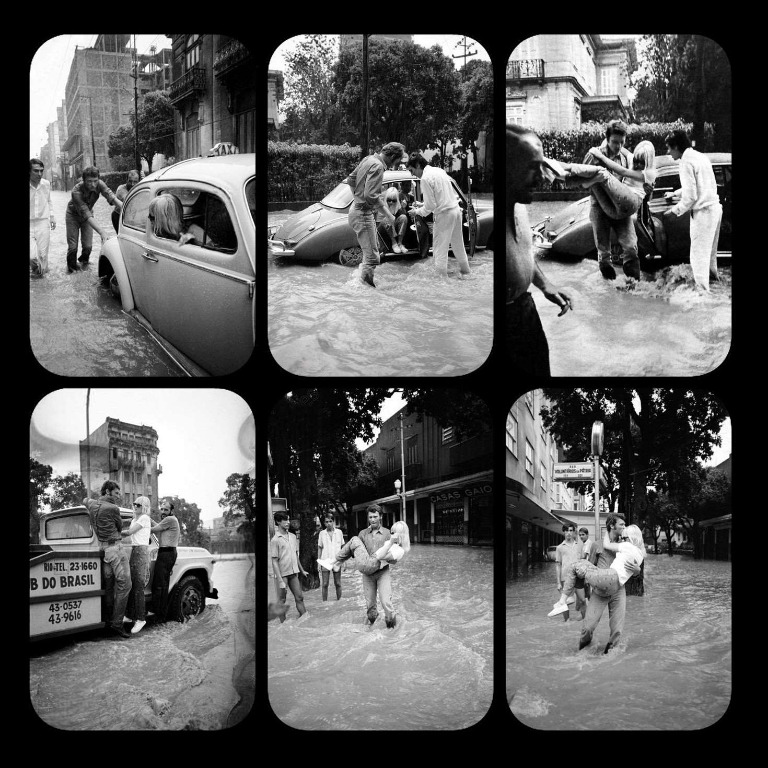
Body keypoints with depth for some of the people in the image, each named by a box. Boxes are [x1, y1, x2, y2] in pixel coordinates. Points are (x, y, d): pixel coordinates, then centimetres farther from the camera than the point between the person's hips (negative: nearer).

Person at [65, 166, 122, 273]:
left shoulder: (99, 184, -27)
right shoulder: (77, 191, -38)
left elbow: (113, 198, -37)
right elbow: (86, 215, -44)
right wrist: (102, 232, -55)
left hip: (88, 213, 3)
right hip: (73, 215, -3)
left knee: (88, 246, -1)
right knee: (72, 246, -3)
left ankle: (84, 260, 29)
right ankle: (71, 266, 23)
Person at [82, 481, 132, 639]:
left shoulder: (92, 504, 7)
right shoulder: (113, 509, -14)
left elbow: (84, 500, 34)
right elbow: (120, 528, 3)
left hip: (102, 549, 8)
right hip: (115, 547, -8)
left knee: (109, 586, 12)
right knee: (124, 585, -8)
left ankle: (107, 619, 12)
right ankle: (116, 623, -13)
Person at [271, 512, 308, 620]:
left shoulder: (293, 536, 9)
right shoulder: (275, 540, -12)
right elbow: (274, 561, -13)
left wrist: (302, 570, 22)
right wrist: (280, 581, -18)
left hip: (293, 572, 6)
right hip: (282, 574, -6)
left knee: (299, 597, 7)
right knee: (282, 600, 2)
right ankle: (283, 623, 10)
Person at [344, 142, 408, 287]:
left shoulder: (368, 159, 8)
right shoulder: (377, 166, -22)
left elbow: (350, 179, 18)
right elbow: (371, 195, -30)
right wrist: (387, 215, -23)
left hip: (356, 208, 10)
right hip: (363, 213, -10)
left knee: (374, 247, 24)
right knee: (372, 257, -10)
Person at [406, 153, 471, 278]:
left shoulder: (426, 178, -16)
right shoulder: (439, 170, 11)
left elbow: (430, 206, -16)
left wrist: (417, 211, 1)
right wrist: (422, 204, 19)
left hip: (444, 214, -9)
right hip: (456, 209, 9)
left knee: (440, 249, 1)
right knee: (458, 244, 23)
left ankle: (442, 276, 3)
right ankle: (465, 271, 37)